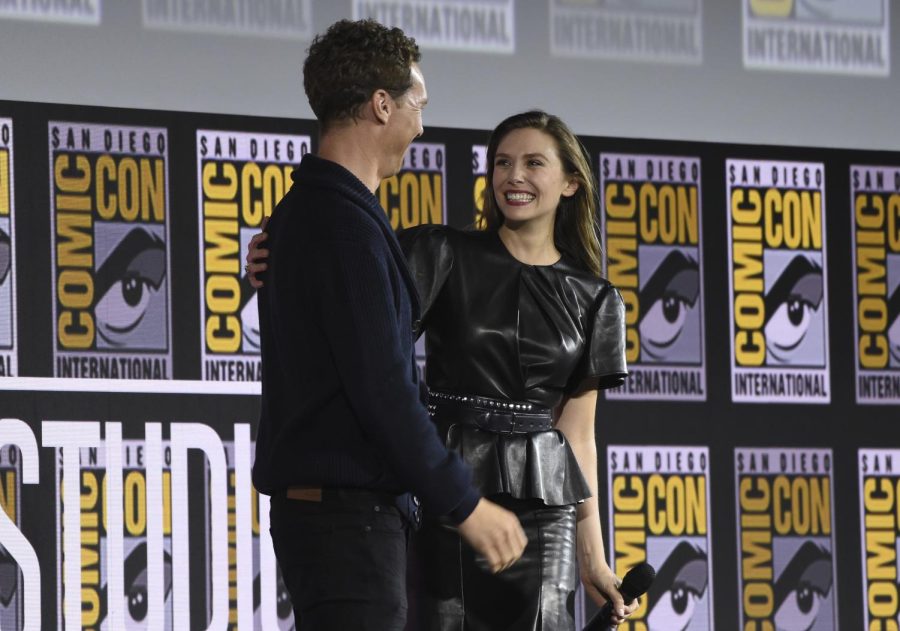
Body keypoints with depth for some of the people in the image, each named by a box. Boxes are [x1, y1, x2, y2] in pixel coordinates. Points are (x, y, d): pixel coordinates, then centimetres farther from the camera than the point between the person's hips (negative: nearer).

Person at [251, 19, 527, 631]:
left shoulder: (299, 213, 16)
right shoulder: (346, 224, -16)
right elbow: (383, 390, -20)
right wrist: (465, 504, -13)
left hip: (312, 505, 10)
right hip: (347, 511, -10)